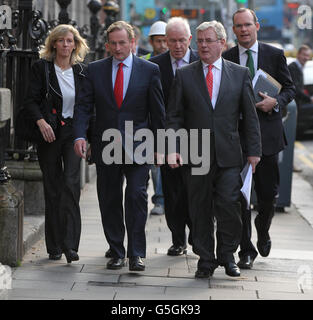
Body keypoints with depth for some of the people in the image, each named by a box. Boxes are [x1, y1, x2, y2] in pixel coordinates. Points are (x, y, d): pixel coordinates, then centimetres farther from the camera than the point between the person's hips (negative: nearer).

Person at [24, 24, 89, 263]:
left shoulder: (81, 71, 7)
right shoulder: (42, 67, 0)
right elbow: (31, 100, -7)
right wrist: (41, 121, -24)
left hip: (73, 133, 1)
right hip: (49, 134, -1)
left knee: (71, 183, -14)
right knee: (52, 188, 4)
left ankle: (70, 244, -16)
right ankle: (54, 246, 12)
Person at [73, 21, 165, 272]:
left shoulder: (149, 70, 2)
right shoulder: (95, 69, 7)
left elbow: (158, 111, 4)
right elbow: (84, 105, 3)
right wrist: (80, 135, -12)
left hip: (137, 147, -2)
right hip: (106, 145, 2)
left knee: (137, 196, -12)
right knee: (110, 201, 7)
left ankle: (136, 254, -7)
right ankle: (116, 253, 17)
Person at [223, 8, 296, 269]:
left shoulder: (275, 55, 4)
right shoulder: (225, 59, 4)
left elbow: (290, 88, 8)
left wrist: (276, 102, -11)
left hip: (267, 132, 0)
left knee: (269, 193, 5)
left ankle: (263, 229, 37)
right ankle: (246, 250, 8)